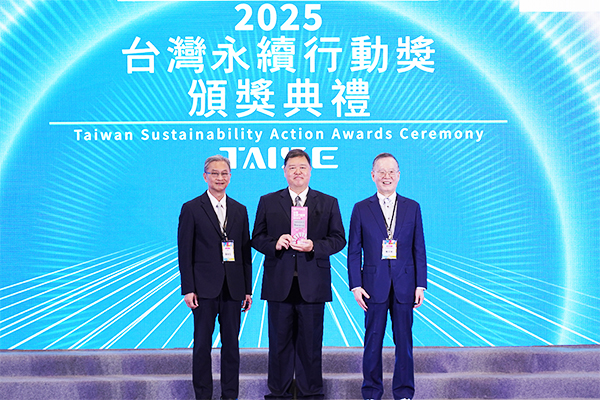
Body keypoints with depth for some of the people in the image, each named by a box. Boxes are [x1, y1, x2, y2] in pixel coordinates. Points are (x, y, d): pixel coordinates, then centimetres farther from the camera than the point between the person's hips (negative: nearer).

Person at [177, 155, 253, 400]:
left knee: (231, 344, 9)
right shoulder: (191, 209, 0)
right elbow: (185, 252, -3)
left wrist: (247, 289, 6)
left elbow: (246, 252, 10)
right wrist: (188, 289, -9)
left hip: (233, 288, 3)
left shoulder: (240, 210, 10)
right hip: (205, 287, -3)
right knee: (202, 344, 5)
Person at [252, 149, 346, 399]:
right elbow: (257, 239, 8)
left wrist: (314, 246, -12)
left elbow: (339, 239, 5)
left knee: (311, 342, 6)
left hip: (312, 284, 0)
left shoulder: (328, 203, 8)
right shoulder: (268, 202, 9)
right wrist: (275, 244, -12)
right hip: (279, 284, 1)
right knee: (280, 341, 6)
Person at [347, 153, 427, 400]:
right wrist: (355, 285, -5)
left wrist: (421, 285, 1)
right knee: (373, 340, 6)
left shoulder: (412, 207, 8)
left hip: (404, 284, 1)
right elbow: (354, 251, 3)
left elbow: (419, 249, 7)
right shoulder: (361, 209, 4)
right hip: (374, 284, -1)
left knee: (404, 341, 7)